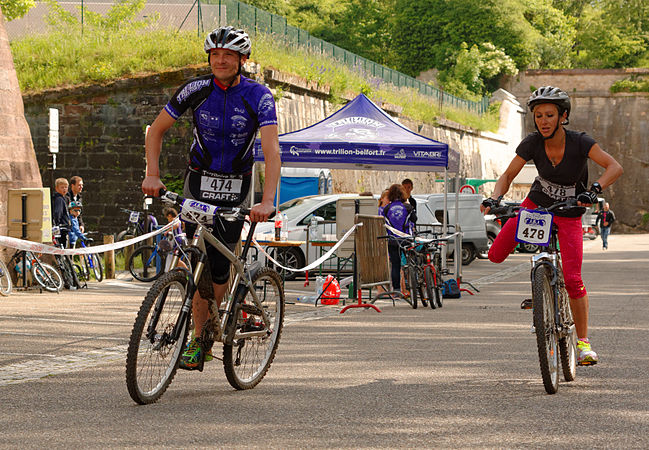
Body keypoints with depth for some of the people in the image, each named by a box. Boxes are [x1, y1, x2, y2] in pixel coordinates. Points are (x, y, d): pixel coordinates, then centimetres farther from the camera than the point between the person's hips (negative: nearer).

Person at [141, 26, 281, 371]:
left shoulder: (258, 96, -17)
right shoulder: (196, 90, -11)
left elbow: (272, 151, -26)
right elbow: (156, 131, -1)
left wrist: (267, 201, -40)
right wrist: (152, 174, -16)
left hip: (235, 189, -1)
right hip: (199, 183, 1)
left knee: (219, 265, -9)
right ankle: (198, 339, 2)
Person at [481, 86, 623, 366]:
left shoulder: (579, 142, -22)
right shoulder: (532, 144, -15)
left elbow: (614, 167, -31)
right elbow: (507, 177, -8)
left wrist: (594, 190, -48)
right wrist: (494, 198, -28)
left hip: (568, 213, -3)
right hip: (536, 204, 3)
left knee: (572, 279, -17)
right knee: (495, 256, -11)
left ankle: (583, 341, -4)